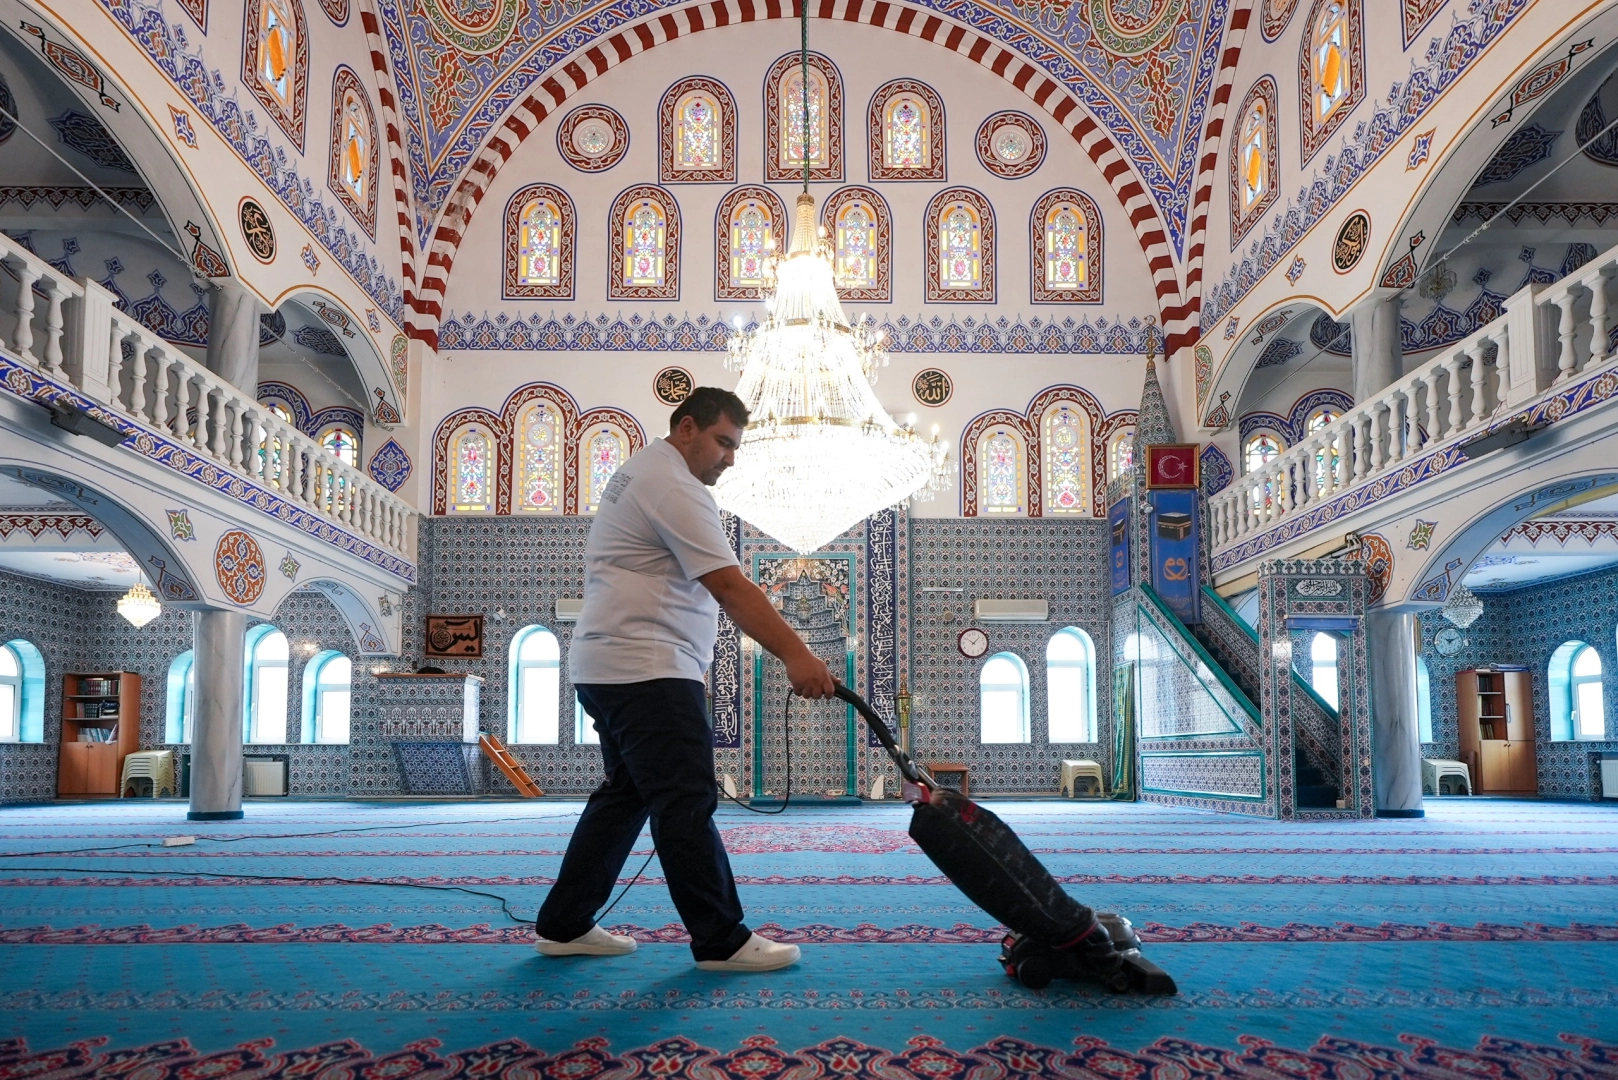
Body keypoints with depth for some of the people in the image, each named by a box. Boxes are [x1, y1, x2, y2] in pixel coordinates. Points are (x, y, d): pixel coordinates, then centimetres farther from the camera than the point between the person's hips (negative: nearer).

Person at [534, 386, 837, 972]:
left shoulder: (641, 473, 21)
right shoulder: (673, 488, -14)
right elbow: (731, 587, -22)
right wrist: (797, 655, -25)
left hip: (608, 666, 11)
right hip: (646, 670, -11)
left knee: (624, 794, 16)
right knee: (687, 802, -7)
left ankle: (564, 925, 21)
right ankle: (722, 940, -2)